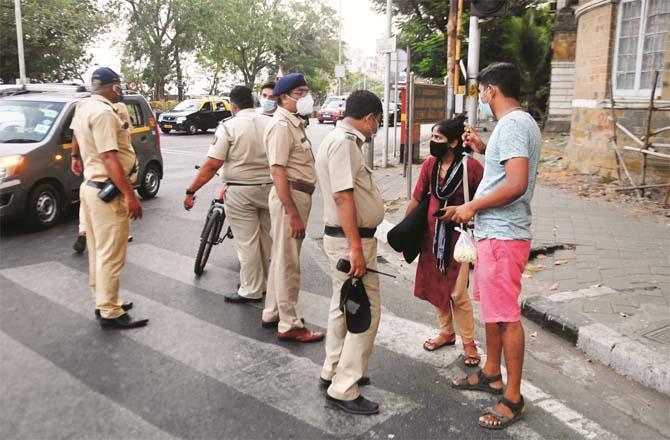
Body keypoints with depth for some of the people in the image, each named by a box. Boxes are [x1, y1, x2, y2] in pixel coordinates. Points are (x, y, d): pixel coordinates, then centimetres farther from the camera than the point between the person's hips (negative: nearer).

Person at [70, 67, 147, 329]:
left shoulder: (83, 107, 12)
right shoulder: (103, 112, -18)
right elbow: (109, 158, -25)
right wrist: (130, 195, -25)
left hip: (92, 187, 11)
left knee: (98, 251, 16)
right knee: (111, 255, -4)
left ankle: (103, 302, 28)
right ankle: (110, 313, 3)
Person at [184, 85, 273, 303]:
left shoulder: (228, 126, -9)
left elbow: (212, 165, -13)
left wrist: (191, 191, -7)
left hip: (241, 192, -4)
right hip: (269, 189, 5)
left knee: (247, 242, 4)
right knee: (265, 238, 18)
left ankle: (251, 291, 12)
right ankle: (265, 283, 31)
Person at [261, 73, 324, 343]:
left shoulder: (294, 123, 16)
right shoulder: (281, 125, -15)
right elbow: (278, 171, -23)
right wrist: (293, 214, -25)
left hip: (299, 195, 10)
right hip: (289, 196, -10)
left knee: (282, 258, 17)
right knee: (288, 263, -2)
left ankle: (272, 314, 30)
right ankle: (289, 325, 8)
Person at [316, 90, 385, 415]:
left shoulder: (342, 140, 15)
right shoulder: (343, 142, -17)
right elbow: (342, 196, -24)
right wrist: (356, 248, -25)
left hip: (346, 237, 11)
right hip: (351, 240, -11)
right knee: (366, 312, -6)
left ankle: (333, 372, 32)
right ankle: (343, 390, 2)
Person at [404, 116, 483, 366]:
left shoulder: (471, 167, -14)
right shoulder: (430, 165, 0)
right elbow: (416, 200, 6)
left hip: (458, 236, -5)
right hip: (432, 234, 5)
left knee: (457, 292, -2)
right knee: (434, 286, 13)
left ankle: (468, 342, 18)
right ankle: (446, 332, 34)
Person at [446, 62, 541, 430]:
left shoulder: (512, 124, -17)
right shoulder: (519, 122, 15)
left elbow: (517, 183, -27)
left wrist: (472, 207, -18)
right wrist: (484, 148, 18)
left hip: (503, 235, -11)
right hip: (494, 232, 11)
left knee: (506, 316, -2)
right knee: (492, 309, 20)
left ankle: (513, 398, 10)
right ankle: (491, 374, 36)